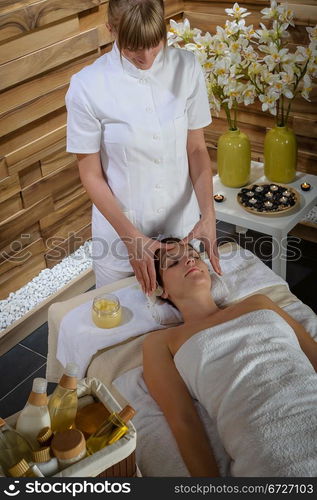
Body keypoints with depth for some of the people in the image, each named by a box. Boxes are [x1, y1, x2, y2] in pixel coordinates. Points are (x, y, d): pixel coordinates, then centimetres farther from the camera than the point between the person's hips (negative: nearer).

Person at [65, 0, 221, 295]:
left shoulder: (187, 68, -10)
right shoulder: (87, 86, -17)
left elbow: (196, 149, -3)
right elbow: (91, 175, -10)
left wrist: (208, 215, -15)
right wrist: (132, 238, -17)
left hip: (183, 225, 2)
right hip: (120, 229, -2)